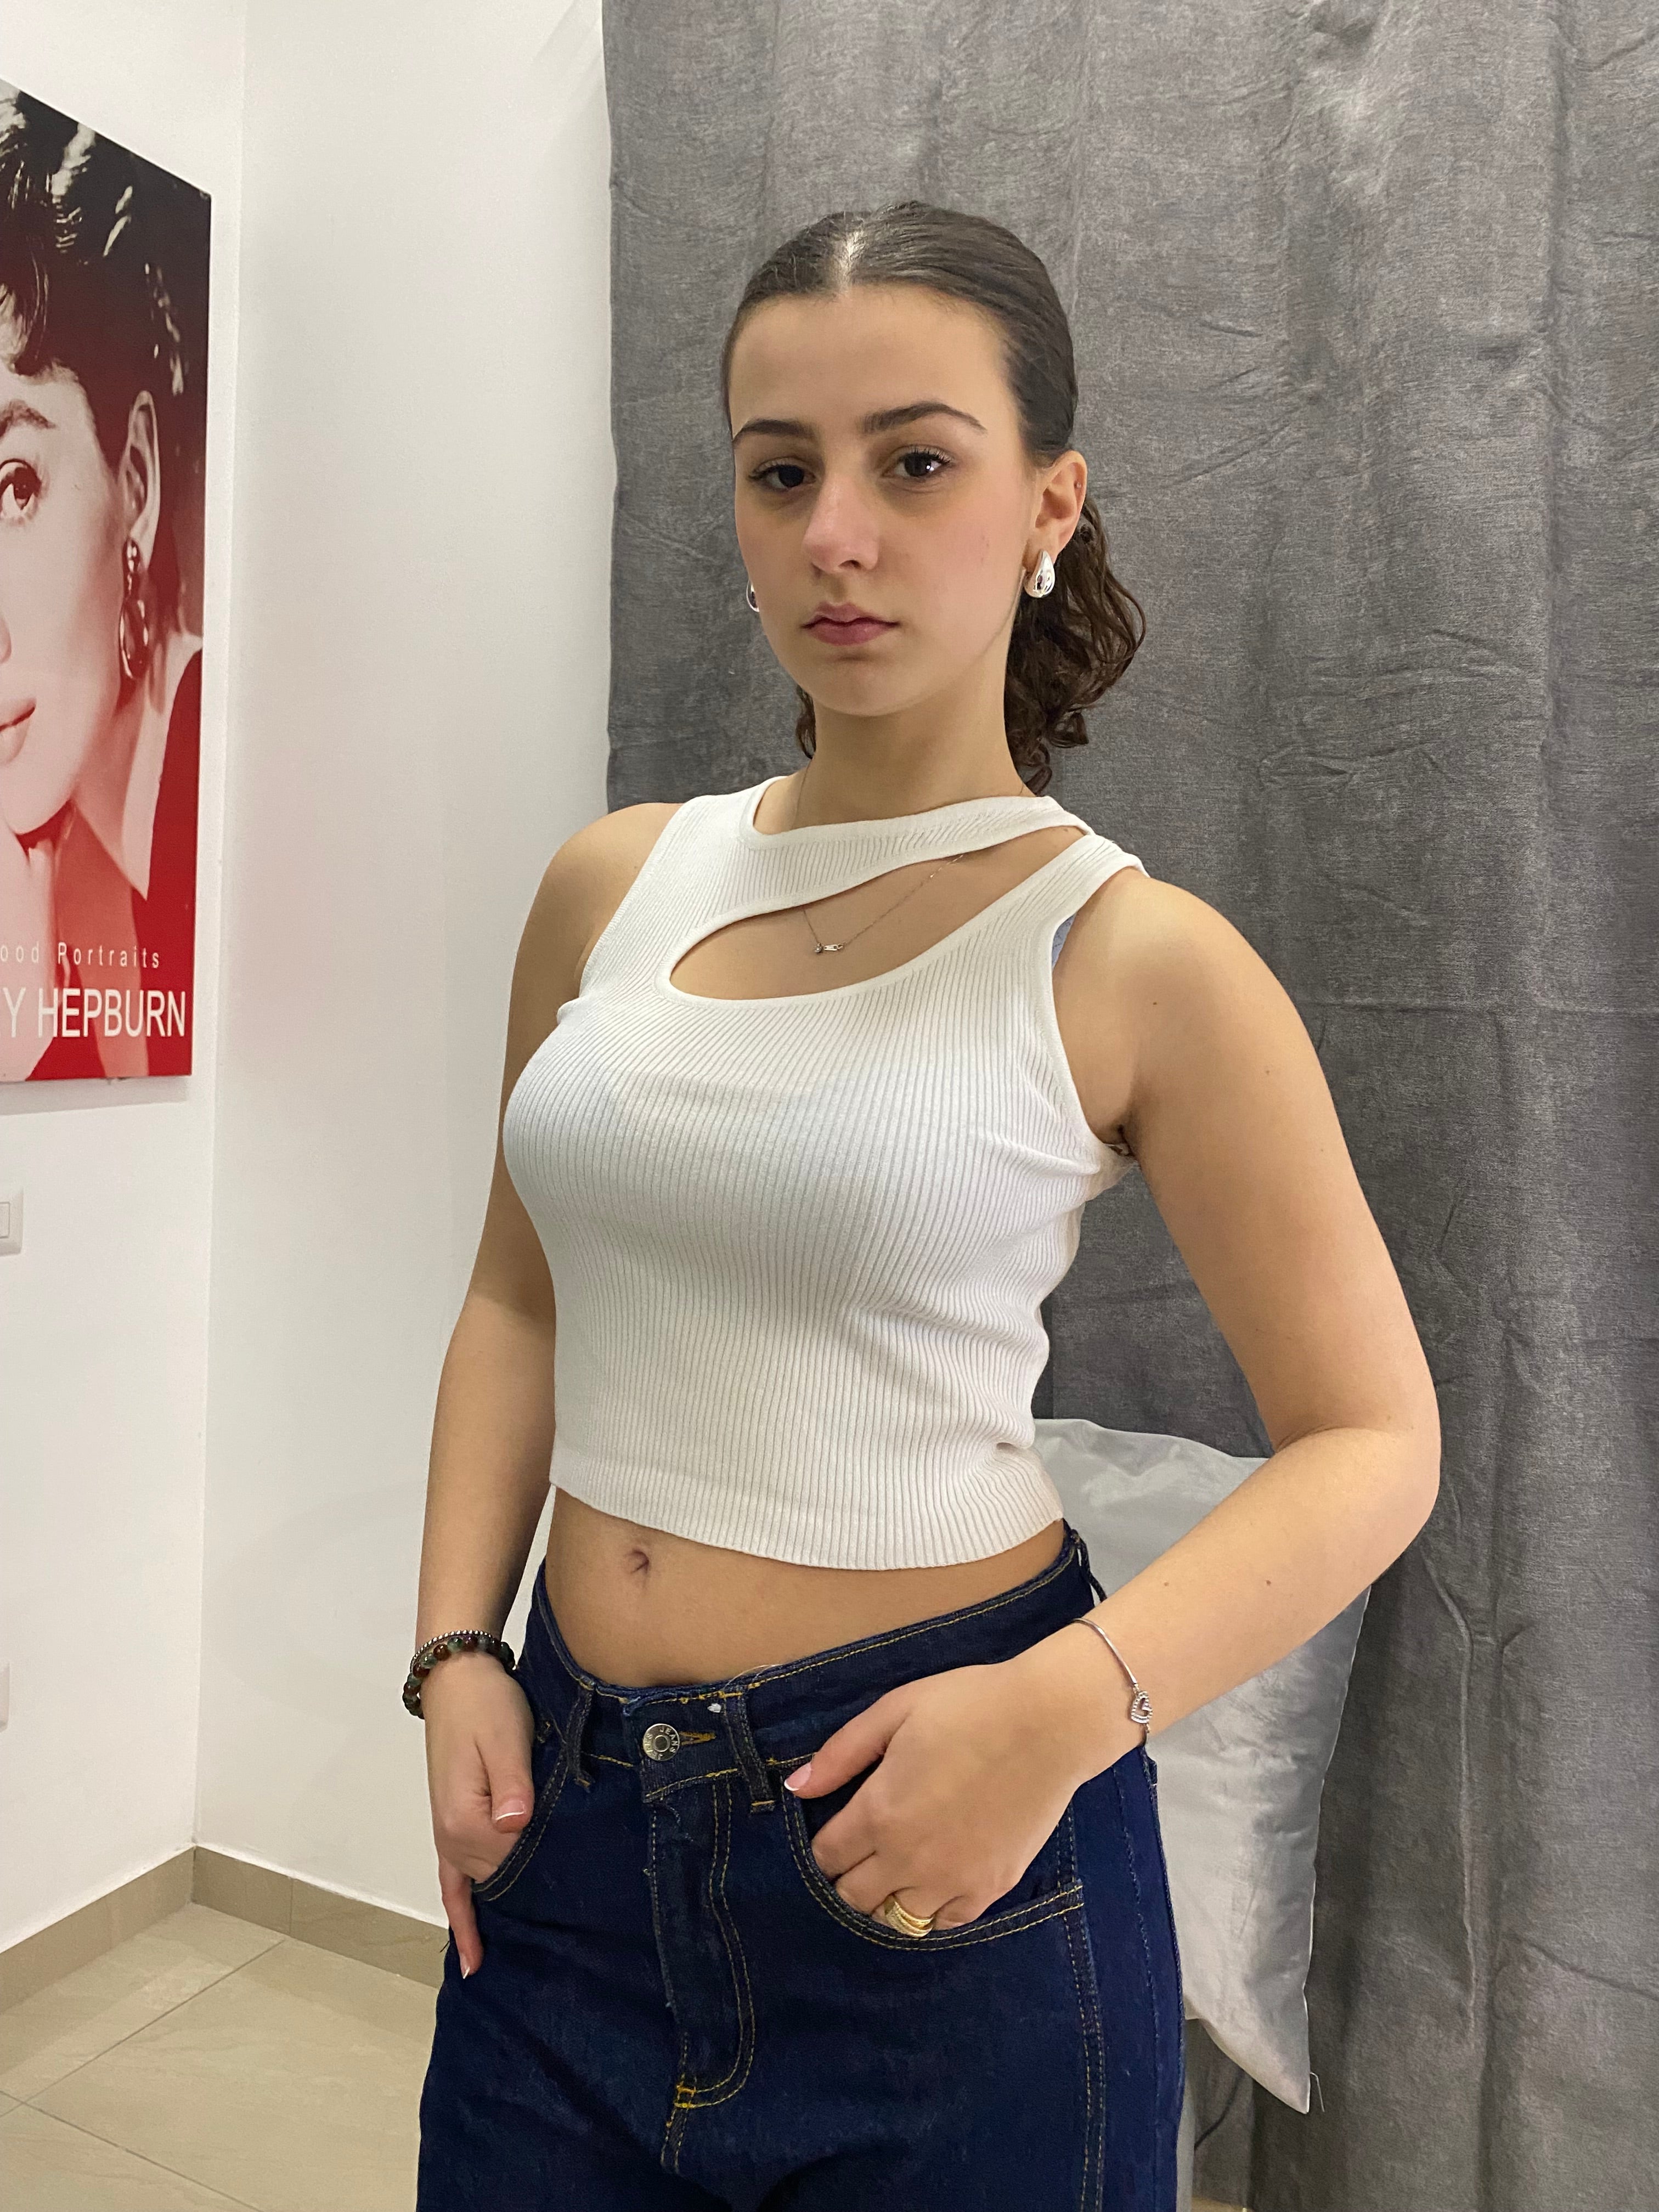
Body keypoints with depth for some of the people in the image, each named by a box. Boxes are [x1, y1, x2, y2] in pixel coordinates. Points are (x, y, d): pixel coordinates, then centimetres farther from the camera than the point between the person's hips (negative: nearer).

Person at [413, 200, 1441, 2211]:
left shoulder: (1133, 960, -12)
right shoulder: (610, 886, 0)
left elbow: (1371, 1440, -8)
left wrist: (1069, 1708, -21)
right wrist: (454, 1646, 0)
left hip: (932, 1817, -4)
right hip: (567, 1794, 4)